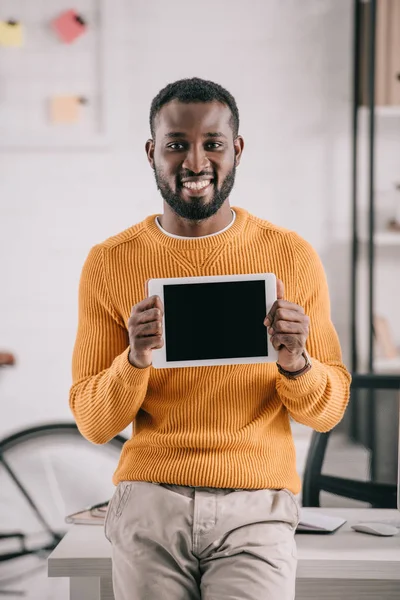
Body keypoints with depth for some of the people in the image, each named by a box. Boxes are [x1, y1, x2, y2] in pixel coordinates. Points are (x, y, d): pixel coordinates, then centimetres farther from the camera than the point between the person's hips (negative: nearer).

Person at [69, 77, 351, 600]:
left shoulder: (292, 256, 2)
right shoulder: (110, 263, 2)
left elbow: (327, 412, 6)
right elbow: (94, 424, 3)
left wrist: (295, 361, -15)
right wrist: (134, 360, -16)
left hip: (255, 510, 0)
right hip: (149, 503, 1)